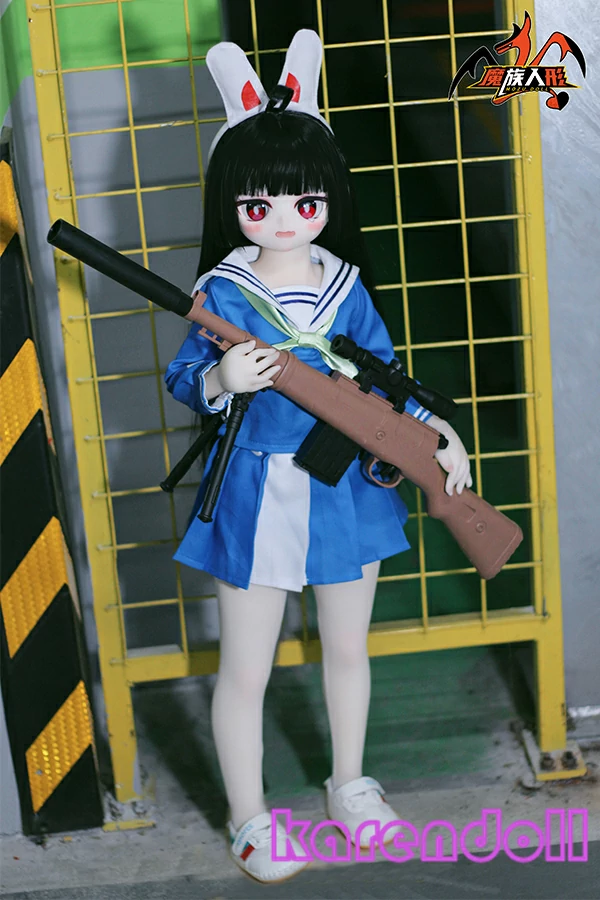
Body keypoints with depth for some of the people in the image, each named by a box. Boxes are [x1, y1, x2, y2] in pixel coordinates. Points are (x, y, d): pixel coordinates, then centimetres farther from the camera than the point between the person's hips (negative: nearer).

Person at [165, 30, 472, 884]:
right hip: (256, 494, -4)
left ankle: (350, 785, 42)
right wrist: (220, 379, -33)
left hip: (346, 490, 4)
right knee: (246, 668, 6)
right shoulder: (225, 292, -10)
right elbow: (184, 377, -11)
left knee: (348, 649, 19)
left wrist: (436, 430, -1)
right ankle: (249, 819, 25)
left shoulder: (345, 286, 0)